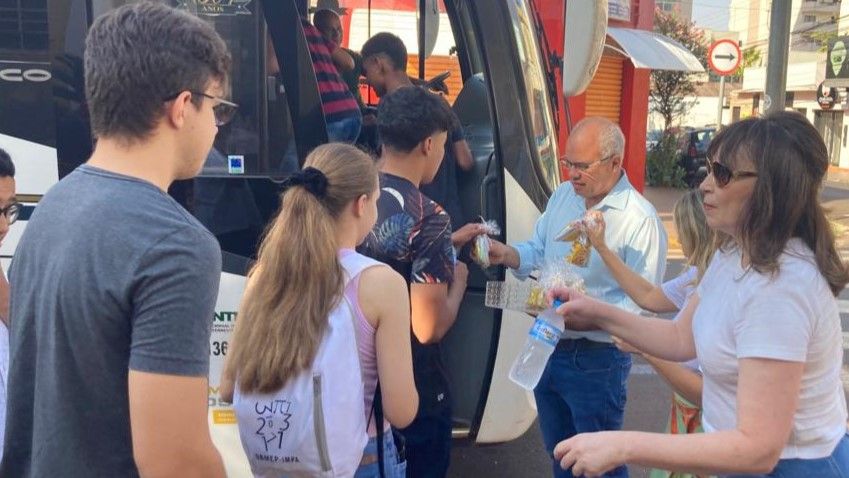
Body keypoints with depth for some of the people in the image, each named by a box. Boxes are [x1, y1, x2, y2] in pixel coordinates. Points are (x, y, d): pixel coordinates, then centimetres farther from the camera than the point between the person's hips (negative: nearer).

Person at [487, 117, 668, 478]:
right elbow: (538, 251, 12)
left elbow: (641, 303, -22)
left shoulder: (640, 220, -20)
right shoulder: (562, 195, 3)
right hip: (547, 346, 7)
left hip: (596, 360, -7)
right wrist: (506, 254, -9)